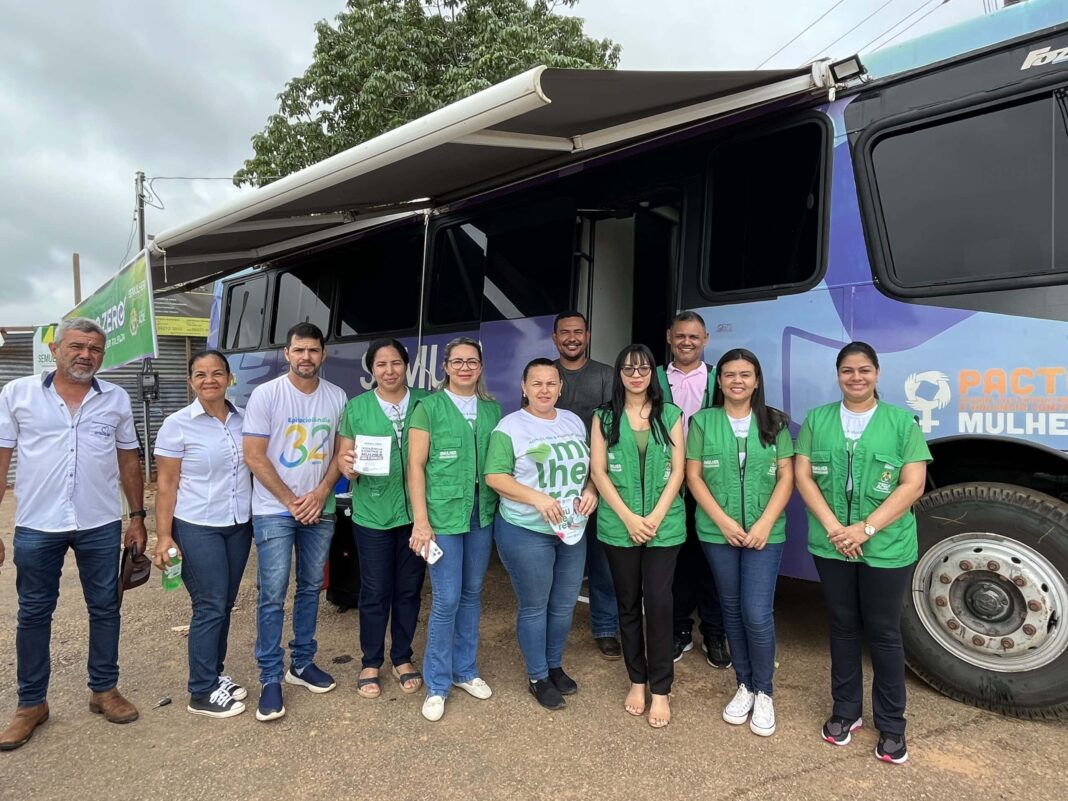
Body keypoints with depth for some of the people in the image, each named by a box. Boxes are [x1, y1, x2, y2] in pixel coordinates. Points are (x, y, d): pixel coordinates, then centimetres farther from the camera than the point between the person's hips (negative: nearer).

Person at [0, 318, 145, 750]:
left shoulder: (116, 399, 3)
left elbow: (128, 460, 9)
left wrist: (137, 516, 6)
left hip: (100, 525, 1)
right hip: (37, 526, -1)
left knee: (105, 608, 10)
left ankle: (104, 690, 26)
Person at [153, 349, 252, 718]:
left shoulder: (243, 419, 3)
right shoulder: (177, 425, -8)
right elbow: (167, 485, -7)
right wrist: (163, 537, -12)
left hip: (239, 525, 5)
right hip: (197, 528, -4)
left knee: (225, 606, 13)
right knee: (209, 607, 0)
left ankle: (214, 673, 30)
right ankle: (202, 693, 13)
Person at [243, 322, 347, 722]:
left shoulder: (337, 397, 1)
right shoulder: (266, 394, -9)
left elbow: (341, 452, 7)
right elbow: (254, 456, -9)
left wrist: (321, 493, -7)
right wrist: (291, 501, -10)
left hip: (320, 510, 4)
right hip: (274, 511, -4)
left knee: (311, 588, 13)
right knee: (273, 595, -3)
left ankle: (302, 663, 28)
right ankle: (270, 679, 9)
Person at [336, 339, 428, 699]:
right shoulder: (356, 407, 0)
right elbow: (343, 455, 3)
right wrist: (347, 467, -20)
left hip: (415, 511, 1)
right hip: (373, 513, -1)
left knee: (409, 589, 13)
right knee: (375, 592, 7)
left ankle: (402, 658, 32)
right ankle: (371, 663, 28)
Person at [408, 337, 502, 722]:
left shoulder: (492, 408, 7)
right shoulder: (428, 407, -4)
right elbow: (415, 465, -6)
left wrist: (503, 507, 4)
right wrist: (421, 520, -11)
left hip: (483, 513, 4)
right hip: (443, 514, -4)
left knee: (472, 593, 14)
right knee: (446, 599, -2)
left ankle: (465, 670, 32)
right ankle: (437, 684, 17)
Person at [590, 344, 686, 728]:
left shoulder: (670, 414, 5)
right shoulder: (604, 417, 5)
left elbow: (677, 469, 0)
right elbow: (598, 470, -1)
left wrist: (655, 517, -10)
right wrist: (628, 517, -10)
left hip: (664, 524, 0)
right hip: (619, 525, 1)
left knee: (659, 602, -3)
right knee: (628, 603, 10)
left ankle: (660, 689, 11)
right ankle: (637, 680, 26)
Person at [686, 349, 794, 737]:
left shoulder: (774, 422, 2)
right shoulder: (703, 422, 1)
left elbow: (786, 477, 0)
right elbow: (693, 476, -1)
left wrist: (765, 523, -11)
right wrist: (723, 521, -9)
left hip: (765, 532, -1)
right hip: (717, 533, 1)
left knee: (758, 614, -5)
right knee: (733, 611, 11)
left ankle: (763, 693, 16)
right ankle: (744, 686, 28)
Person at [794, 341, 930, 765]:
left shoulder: (901, 421, -1)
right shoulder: (816, 420, 4)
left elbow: (912, 485, -7)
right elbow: (803, 477, 0)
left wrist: (866, 528, -15)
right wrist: (833, 528, -12)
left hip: (887, 548, -2)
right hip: (831, 545, 2)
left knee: (883, 633, 8)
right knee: (843, 628, 14)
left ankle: (891, 725, 23)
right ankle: (845, 710, 29)